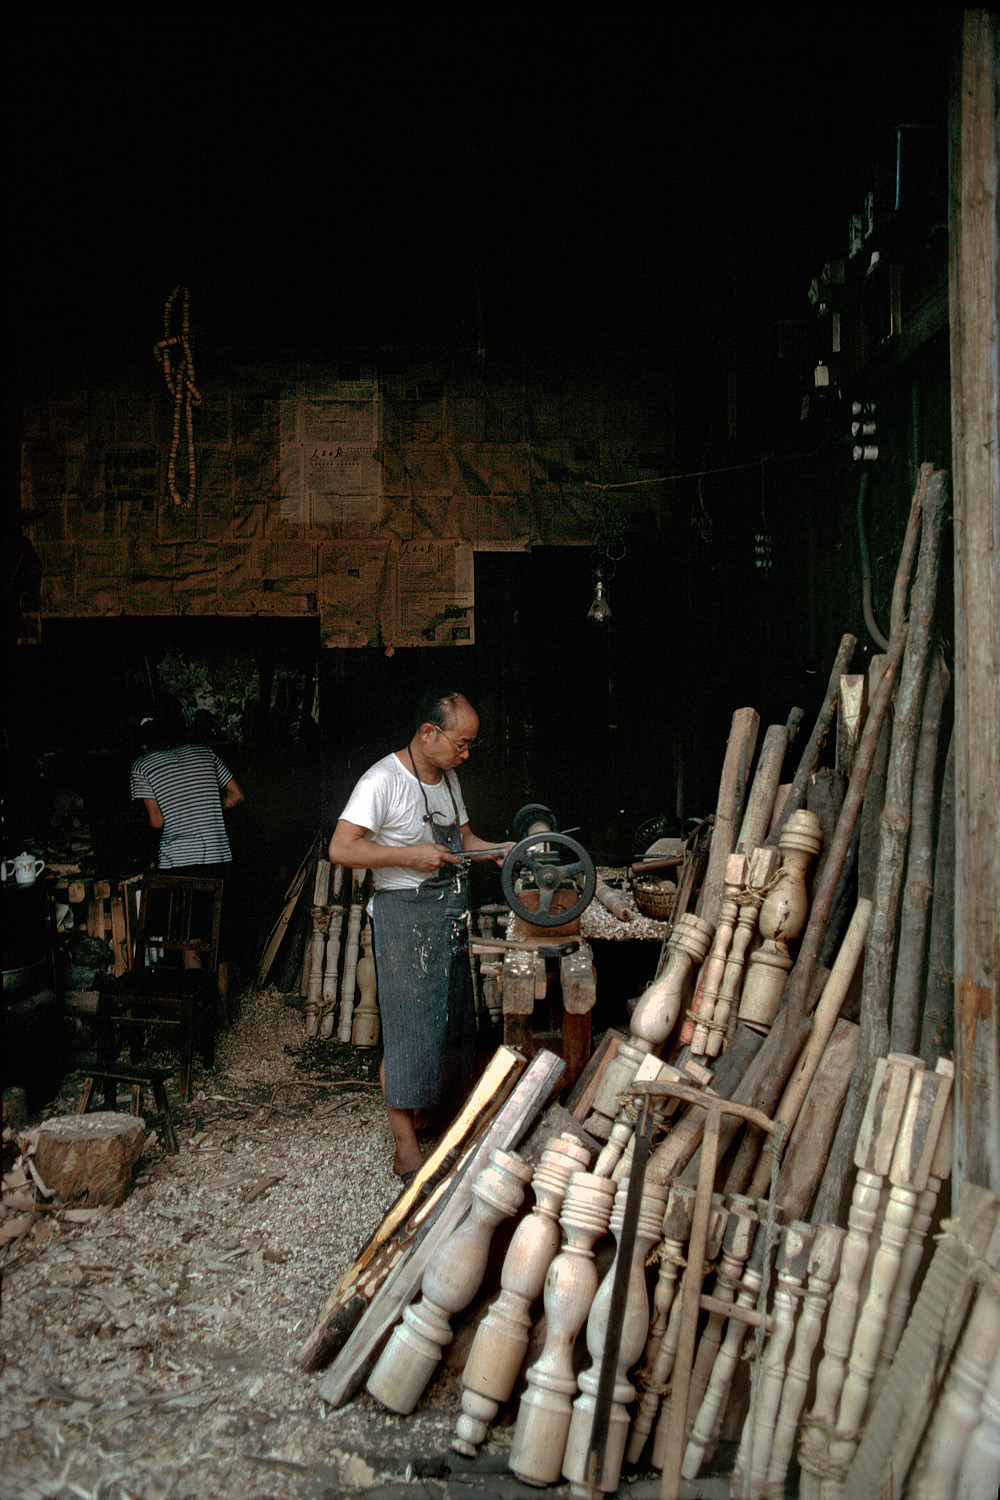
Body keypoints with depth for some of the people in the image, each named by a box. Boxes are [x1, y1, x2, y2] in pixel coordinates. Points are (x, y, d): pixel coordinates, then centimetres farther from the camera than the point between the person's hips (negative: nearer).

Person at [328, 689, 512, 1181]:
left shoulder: (446, 778, 10)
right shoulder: (383, 781, -18)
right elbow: (341, 848, -24)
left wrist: (495, 851, 3)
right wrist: (413, 855, -24)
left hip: (450, 910, 8)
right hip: (404, 913, -8)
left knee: (450, 1016, 16)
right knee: (408, 1026, -4)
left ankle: (435, 1104, 34)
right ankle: (406, 1149, 4)